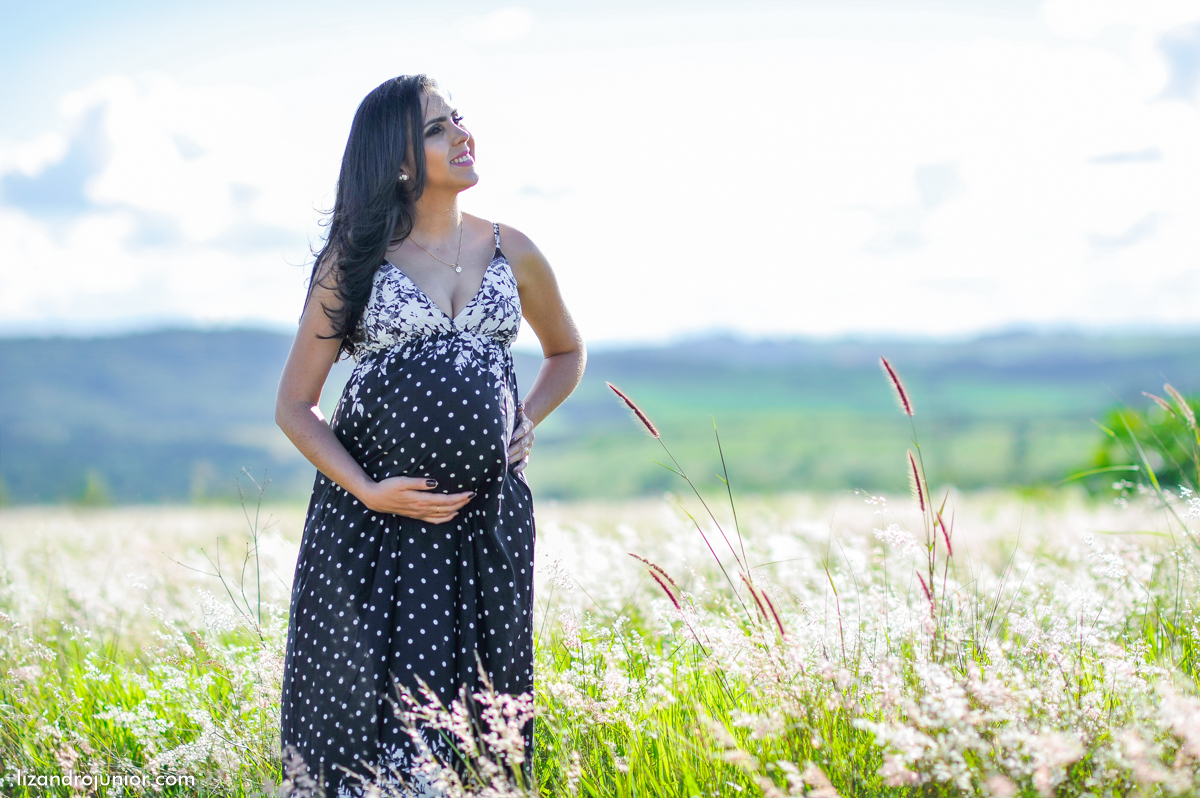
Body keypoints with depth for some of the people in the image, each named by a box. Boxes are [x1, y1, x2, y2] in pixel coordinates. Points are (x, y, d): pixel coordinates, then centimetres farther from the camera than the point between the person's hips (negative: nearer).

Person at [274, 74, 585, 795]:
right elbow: (295, 405, 1)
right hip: (372, 516, -2)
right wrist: (370, 493, -13)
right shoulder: (354, 260, 1)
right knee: (374, 704, -4)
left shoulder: (511, 253, 9)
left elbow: (567, 352, 27)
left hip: (489, 513, 3)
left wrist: (527, 423, 8)